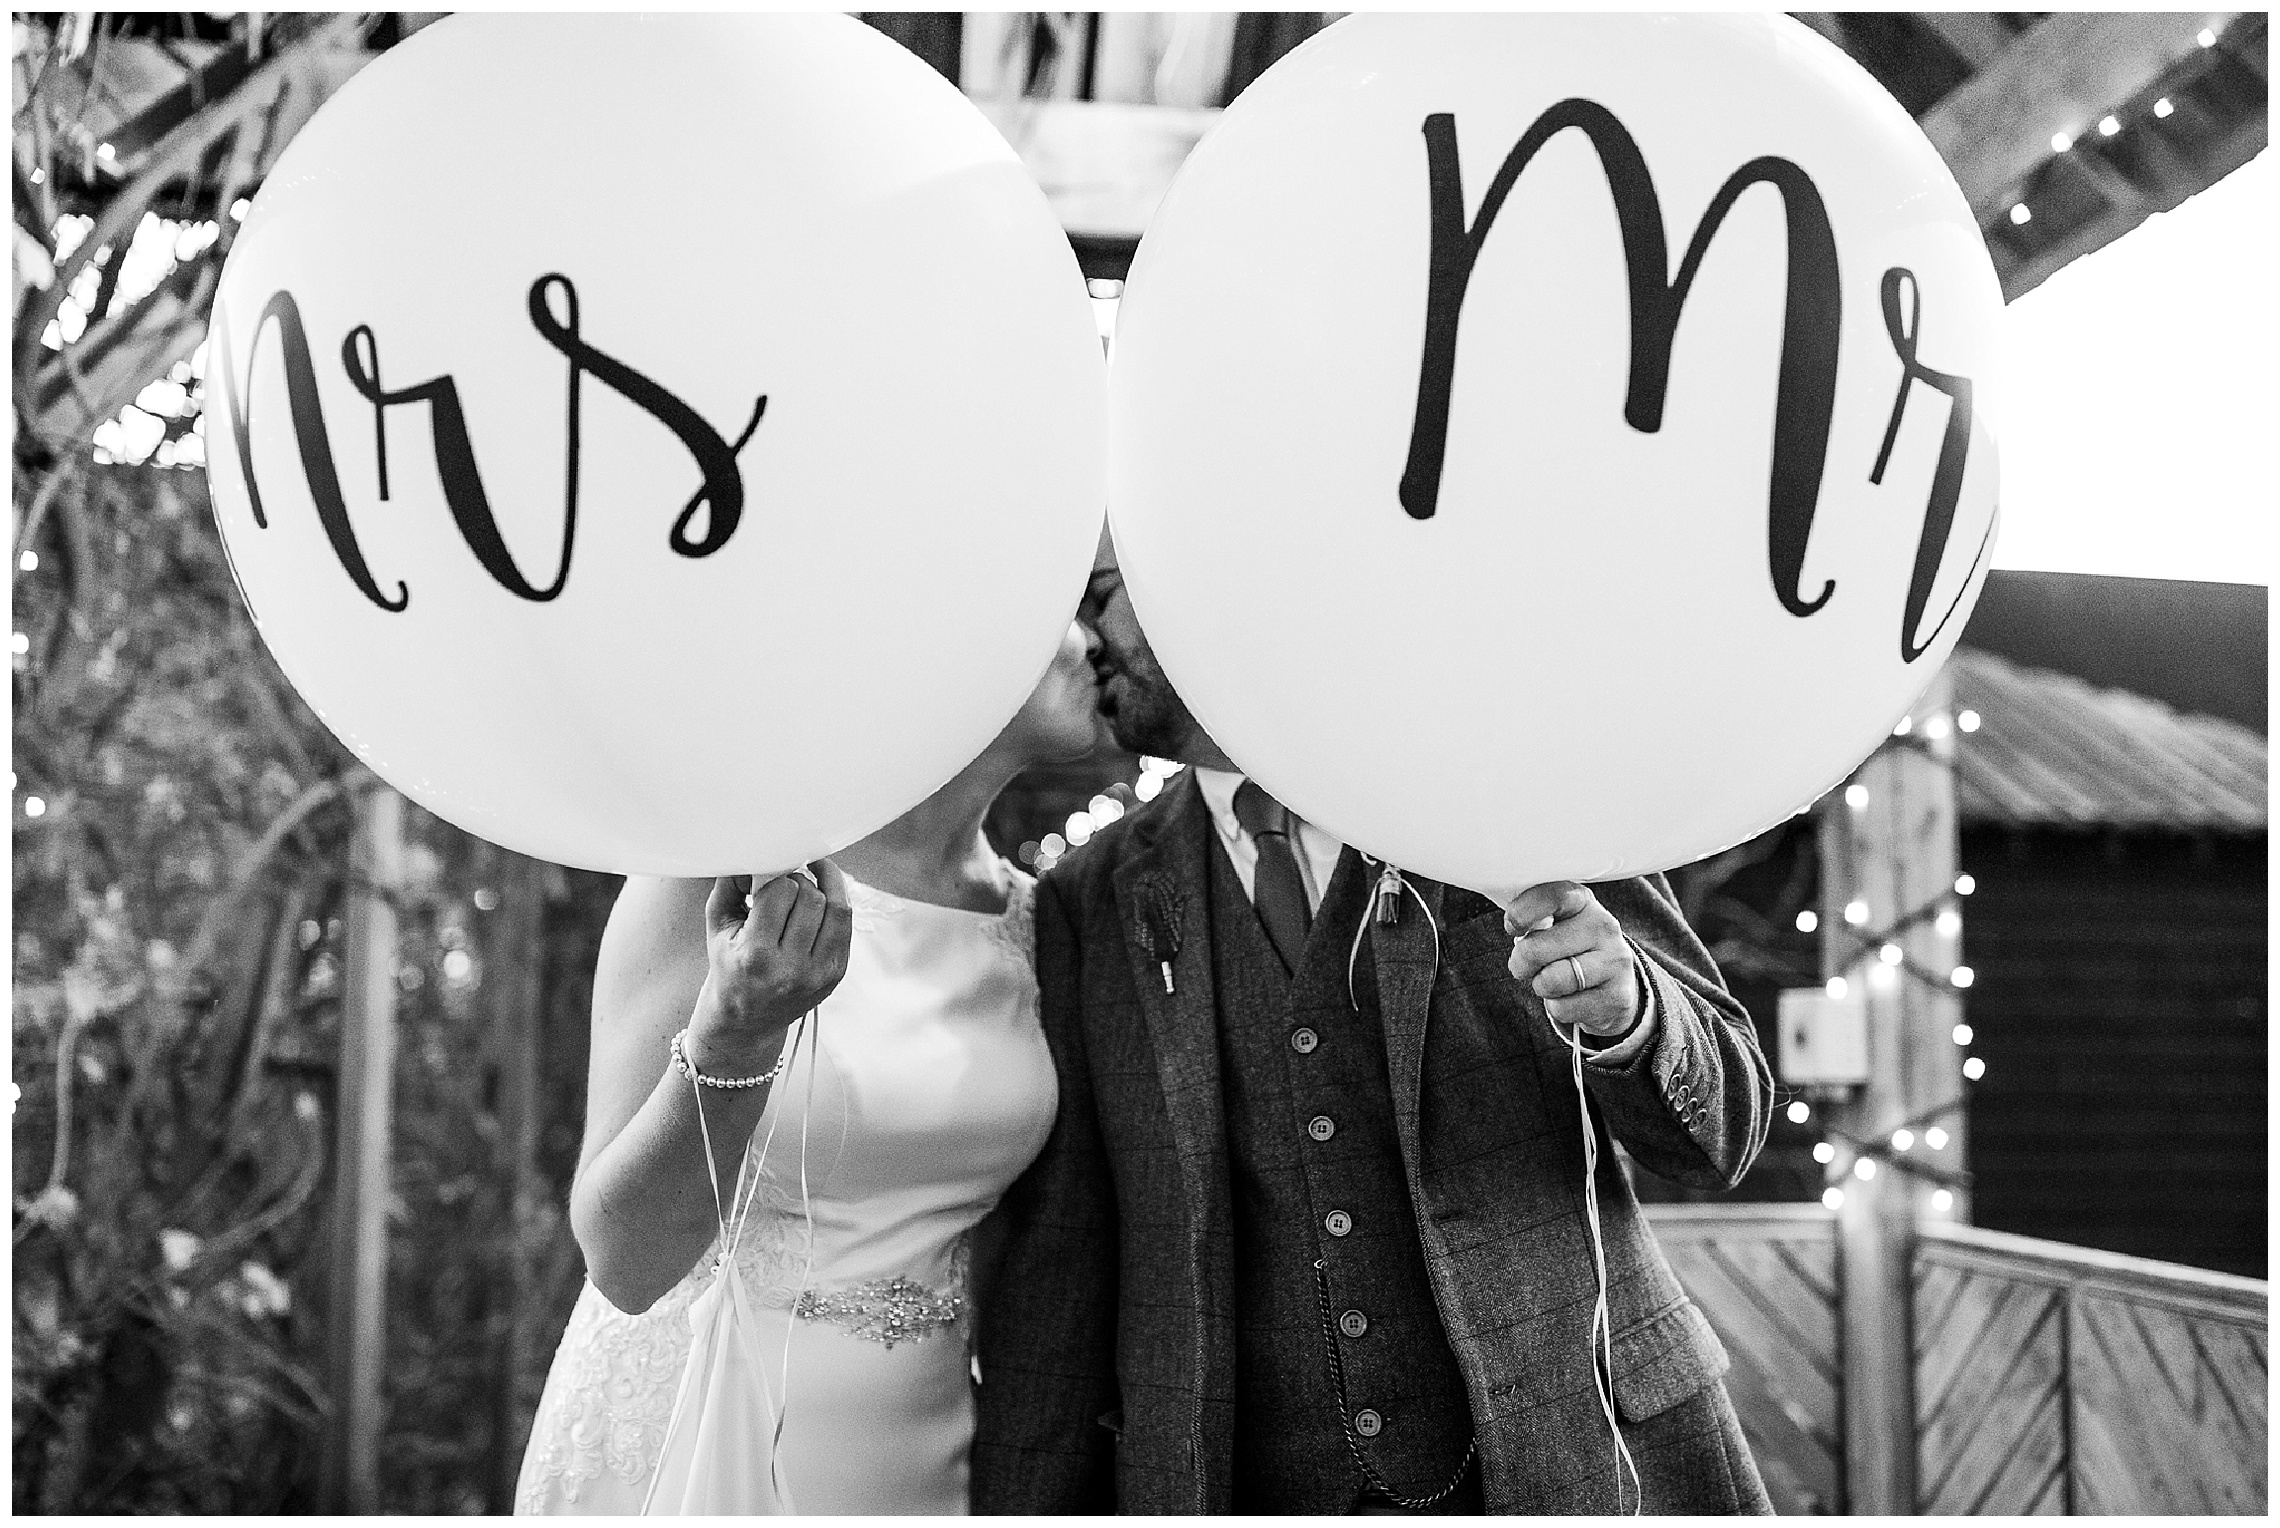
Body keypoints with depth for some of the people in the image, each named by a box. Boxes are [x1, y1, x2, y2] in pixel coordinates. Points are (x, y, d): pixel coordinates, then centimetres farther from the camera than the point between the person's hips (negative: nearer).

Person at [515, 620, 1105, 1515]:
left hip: (917, 1456, 5)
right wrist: (731, 1037, -34)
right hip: (688, 1437, -5)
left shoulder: (1032, 919, -1)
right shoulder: (724, 874, -16)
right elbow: (624, 1258, -19)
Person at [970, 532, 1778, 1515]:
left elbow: (1723, 1126, -1)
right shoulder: (1084, 908, 3)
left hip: (1575, 1467, -1)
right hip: (1256, 1495, 2)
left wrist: (1624, 1005, -23)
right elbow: (1048, 1274, 1)